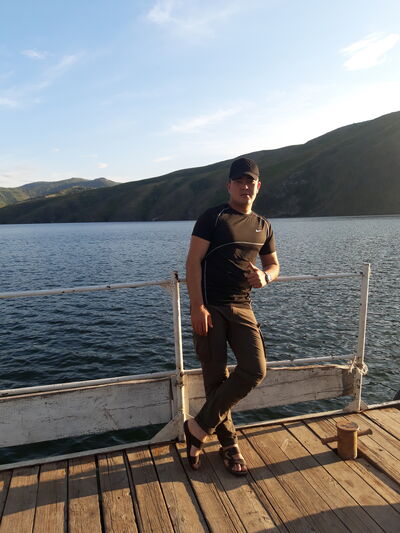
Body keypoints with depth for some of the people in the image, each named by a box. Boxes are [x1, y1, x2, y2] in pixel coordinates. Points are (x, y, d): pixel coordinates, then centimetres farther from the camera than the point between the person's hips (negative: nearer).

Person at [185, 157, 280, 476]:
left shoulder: (263, 226, 14)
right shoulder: (213, 218, -2)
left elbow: (273, 265, 21)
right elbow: (193, 261, -9)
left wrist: (264, 277, -4)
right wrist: (197, 306, -17)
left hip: (242, 308, 5)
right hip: (209, 307, -4)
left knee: (255, 370, -9)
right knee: (216, 378, 3)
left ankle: (199, 428, 6)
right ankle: (229, 444, 24)